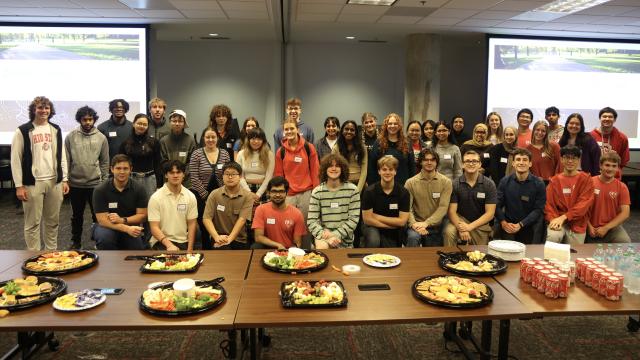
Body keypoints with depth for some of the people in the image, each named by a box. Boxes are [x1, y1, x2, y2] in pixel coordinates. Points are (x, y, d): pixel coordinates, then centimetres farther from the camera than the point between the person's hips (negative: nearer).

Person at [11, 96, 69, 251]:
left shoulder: (56, 130, 10)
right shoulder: (23, 131, -3)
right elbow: (16, 159, -5)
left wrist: (64, 179, 7)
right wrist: (19, 186, -9)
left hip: (55, 182, 4)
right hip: (33, 183, -4)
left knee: (53, 221, 11)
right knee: (32, 223, 3)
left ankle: (52, 253, 23)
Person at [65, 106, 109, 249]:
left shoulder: (101, 138, 1)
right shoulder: (71, 137, -1)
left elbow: (105, 162, 4)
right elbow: (66, 160, 2)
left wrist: (105, 181, 2)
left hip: (95, 183, 0)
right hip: (75, 183, 1)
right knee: (77, 215, 13)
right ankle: (76, 242, 27)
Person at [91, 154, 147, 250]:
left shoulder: (138, 190, -5)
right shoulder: (100, 190, -11)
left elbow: (142, 215, -3)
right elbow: (102, 220, -16)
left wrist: (122, 220, -21)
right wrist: (127, 229, -28)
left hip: (130, 226, 2)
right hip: (107, 226, -2)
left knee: (137, 248, -22)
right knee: (104, 238, -34)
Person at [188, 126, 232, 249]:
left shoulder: (224, 153, 4)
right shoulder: (196, 154, -3)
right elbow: (194, 179, -8)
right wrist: (206, 196, -10)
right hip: (201, 196, -2)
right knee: (204, 227, 4)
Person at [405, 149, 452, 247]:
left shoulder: (446, 182, -2)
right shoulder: (410, 182, -3)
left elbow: (443, 207, -11)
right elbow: (408, 208, -9)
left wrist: (426, 223, -22)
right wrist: (414, 224, -28)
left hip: (436, 227, 2)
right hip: (417, 224, -2)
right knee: (413, 237, -32)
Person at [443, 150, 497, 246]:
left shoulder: (489, 184, -6)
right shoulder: (455, 184, -6)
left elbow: (490, 213, -8)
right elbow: (452, 211, -8)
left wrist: (470, 226, -19)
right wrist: (461, 228, -26)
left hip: (480, 224, 1)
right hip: (460, 219, -1)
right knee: (449, 232, -30)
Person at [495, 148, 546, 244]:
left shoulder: (538, 184, -1)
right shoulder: (505, 181, 3)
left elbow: (538, 209, -4)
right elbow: (497, 205, 0)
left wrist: (520, 225, -14)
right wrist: (503, 222, -16)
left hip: (529, 225, -1)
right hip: (508, 224, 2)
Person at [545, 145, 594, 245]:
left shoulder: (585, 179, 3)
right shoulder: (555, 180, 8)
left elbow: (584, 203, -7)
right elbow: (549, 203, 4)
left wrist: (564, 217, -16)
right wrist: (553, 219, -16)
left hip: (577, 224, 0)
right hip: (558, 221, 0)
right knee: (552, 236, -29)